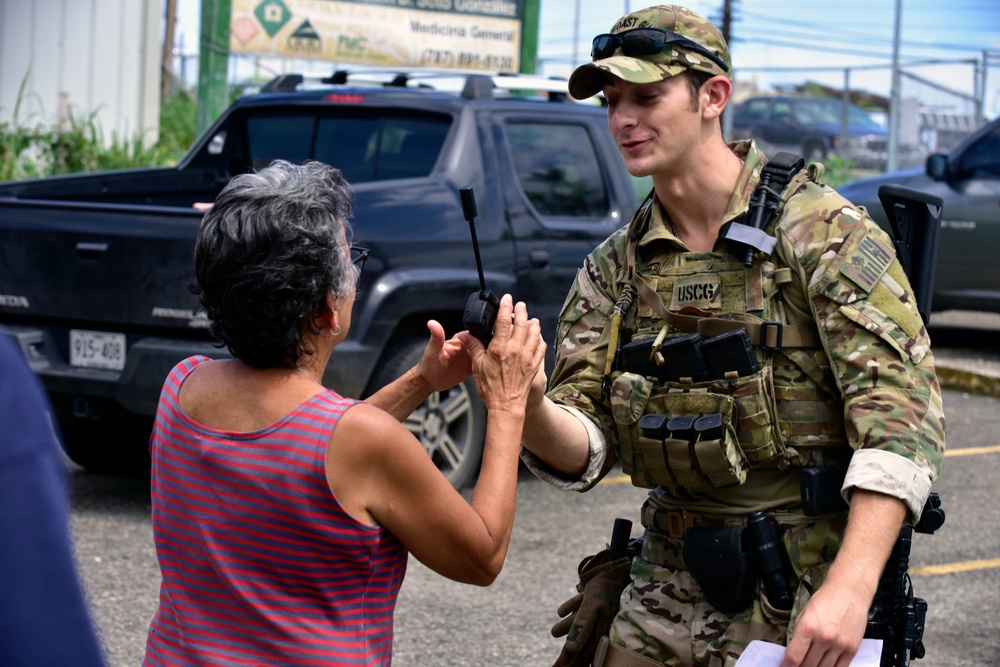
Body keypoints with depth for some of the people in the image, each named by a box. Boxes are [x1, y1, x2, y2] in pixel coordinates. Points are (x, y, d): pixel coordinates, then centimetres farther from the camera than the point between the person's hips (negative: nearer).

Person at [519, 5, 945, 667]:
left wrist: (851, 588, -30)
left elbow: (901, 417, -19)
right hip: (668, 588, 5)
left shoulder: (822, 232, -11)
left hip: (803, 606, -5)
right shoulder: (613, 269, 6)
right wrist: (530, 406, -22)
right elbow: (581, 453, 1)